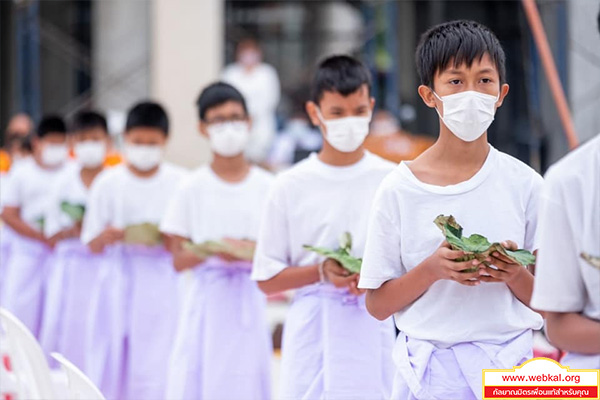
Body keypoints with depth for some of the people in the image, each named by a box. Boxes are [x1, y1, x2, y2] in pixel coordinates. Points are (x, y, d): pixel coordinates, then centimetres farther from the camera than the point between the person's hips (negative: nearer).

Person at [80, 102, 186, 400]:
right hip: (118, 277, 2)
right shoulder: (108, 183, 4)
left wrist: (163, 239, -16)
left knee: (155, 364, -9)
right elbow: (92, 244, 5)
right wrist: (108, 237, -16)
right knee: (110, 361, 3)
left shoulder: (179, 183, 0)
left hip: (162, 282, -2)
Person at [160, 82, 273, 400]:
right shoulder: (192, 188, 2)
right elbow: (178, 259, 1)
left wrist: (251, 251, -16)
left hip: (250, 298, 1)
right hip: (208, 298, -1)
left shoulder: (266, 186, 4)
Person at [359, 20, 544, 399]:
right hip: (427, 367, -1)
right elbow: (378, 304, 0)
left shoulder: (524, 185, 1)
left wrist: (515, 274, -14)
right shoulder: (399, 190, -2)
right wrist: (432, 269, -16)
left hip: (507, 364, 1)